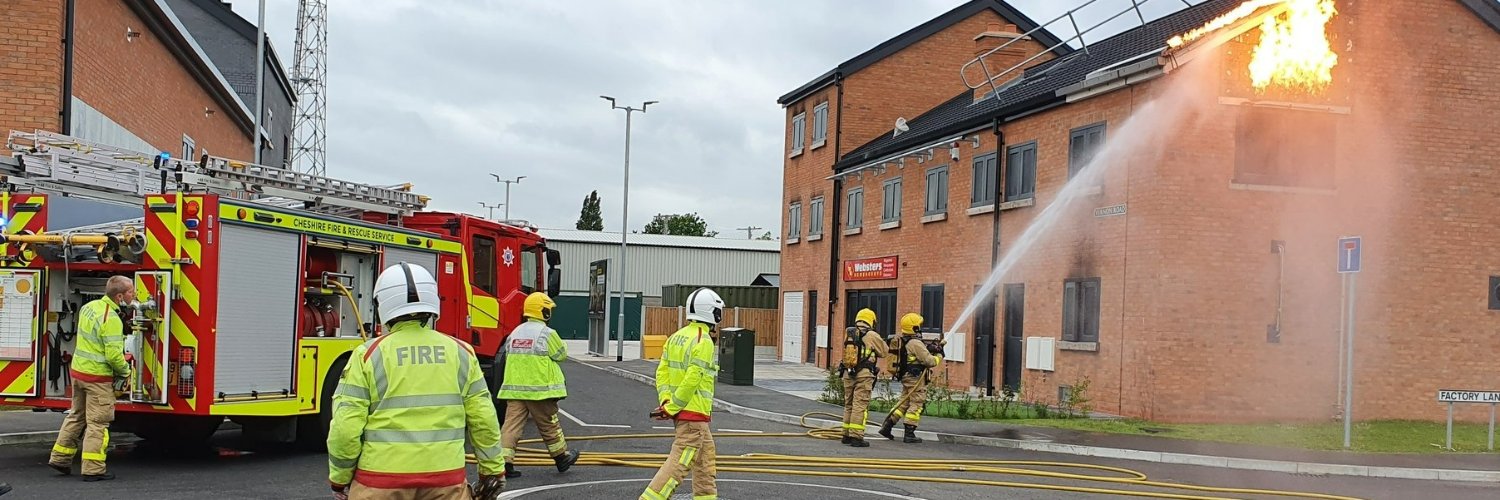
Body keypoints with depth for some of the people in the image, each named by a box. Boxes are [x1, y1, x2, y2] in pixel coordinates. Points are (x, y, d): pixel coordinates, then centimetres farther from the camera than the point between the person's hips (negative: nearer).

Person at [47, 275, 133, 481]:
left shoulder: (89, 306, 6)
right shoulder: (112, 319, -22)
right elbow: (114, 355, -24)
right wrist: (125, 371, -5)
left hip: (77, 370, 9)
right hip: (97, 376, -9)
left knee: (76, 416, 22)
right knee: (98, 422, -1)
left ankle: (59, 458, 29)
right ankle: (93, 469, 1)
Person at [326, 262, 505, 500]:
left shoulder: (368, 355, -5)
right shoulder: (460, 352, 2)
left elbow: (346, 426, -7)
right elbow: (483, 419, 3)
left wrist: (339, 479, 7)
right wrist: (492, 469, 14)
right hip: (447, 479, 2)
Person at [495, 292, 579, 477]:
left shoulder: (514, 334, 9)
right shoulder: (547, 334, -12)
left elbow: (507, 357, 16)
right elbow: (561, 355, -3)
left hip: (514, 388, 5)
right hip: (540, 389, -5)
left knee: (512, 424, 0)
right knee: (549, 424, 10)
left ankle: (503, 461, -9)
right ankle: (562, 457, 26)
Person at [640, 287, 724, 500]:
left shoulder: (676, 337, 10)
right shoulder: (704, 341, -16)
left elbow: (662, 371, 6)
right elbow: (691, 380, -20)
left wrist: (665, 400, -1)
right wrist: (671, 408, -14)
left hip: (679, 410, 9)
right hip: (694, 412, -9)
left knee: (706, 457, 19)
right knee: (679, 462, -7)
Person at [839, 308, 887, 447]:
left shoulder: (849, 334, 8)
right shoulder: (872, 335, -6)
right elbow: (884, 352, 4)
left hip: (848, 373, 5)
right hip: (864, 374, -5)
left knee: (848, 405, 15)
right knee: (860, 405, -4)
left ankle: (847, 435, 20)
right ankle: (856, 437, -6)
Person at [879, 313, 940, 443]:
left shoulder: (902, 342, 12)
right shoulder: (916, 343, -17)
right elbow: (929, 361, -17)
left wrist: (929, 350, 16)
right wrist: (939, 356, 1)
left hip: (905, 376, 9)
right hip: (916, 378, -9)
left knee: (903, 402, 15)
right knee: (916, 405, -2)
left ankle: (887, 426, 11)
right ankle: (909, 434, -2)